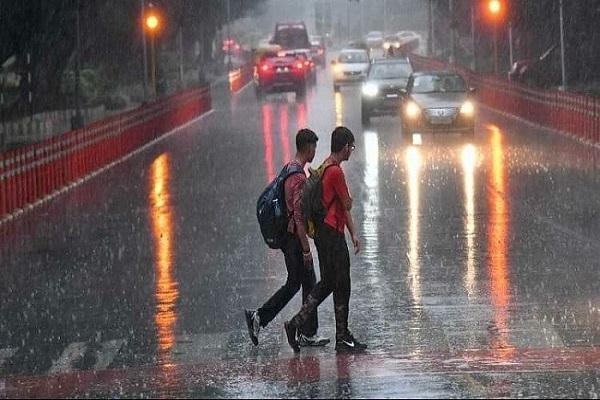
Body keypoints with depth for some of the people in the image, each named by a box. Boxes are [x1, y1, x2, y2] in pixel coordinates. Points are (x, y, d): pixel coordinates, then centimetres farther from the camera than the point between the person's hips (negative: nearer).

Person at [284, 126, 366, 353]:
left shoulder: (326, 168, 15)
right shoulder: (335, 172, -18)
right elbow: (347, 205, -15)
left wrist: (353, 233, 19)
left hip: (324, 233, 10)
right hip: (332, 234, -10)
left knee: (327, 283, 14)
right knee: (342, 286, -2)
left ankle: (296, 324, 11)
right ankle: (342, 338, 4)